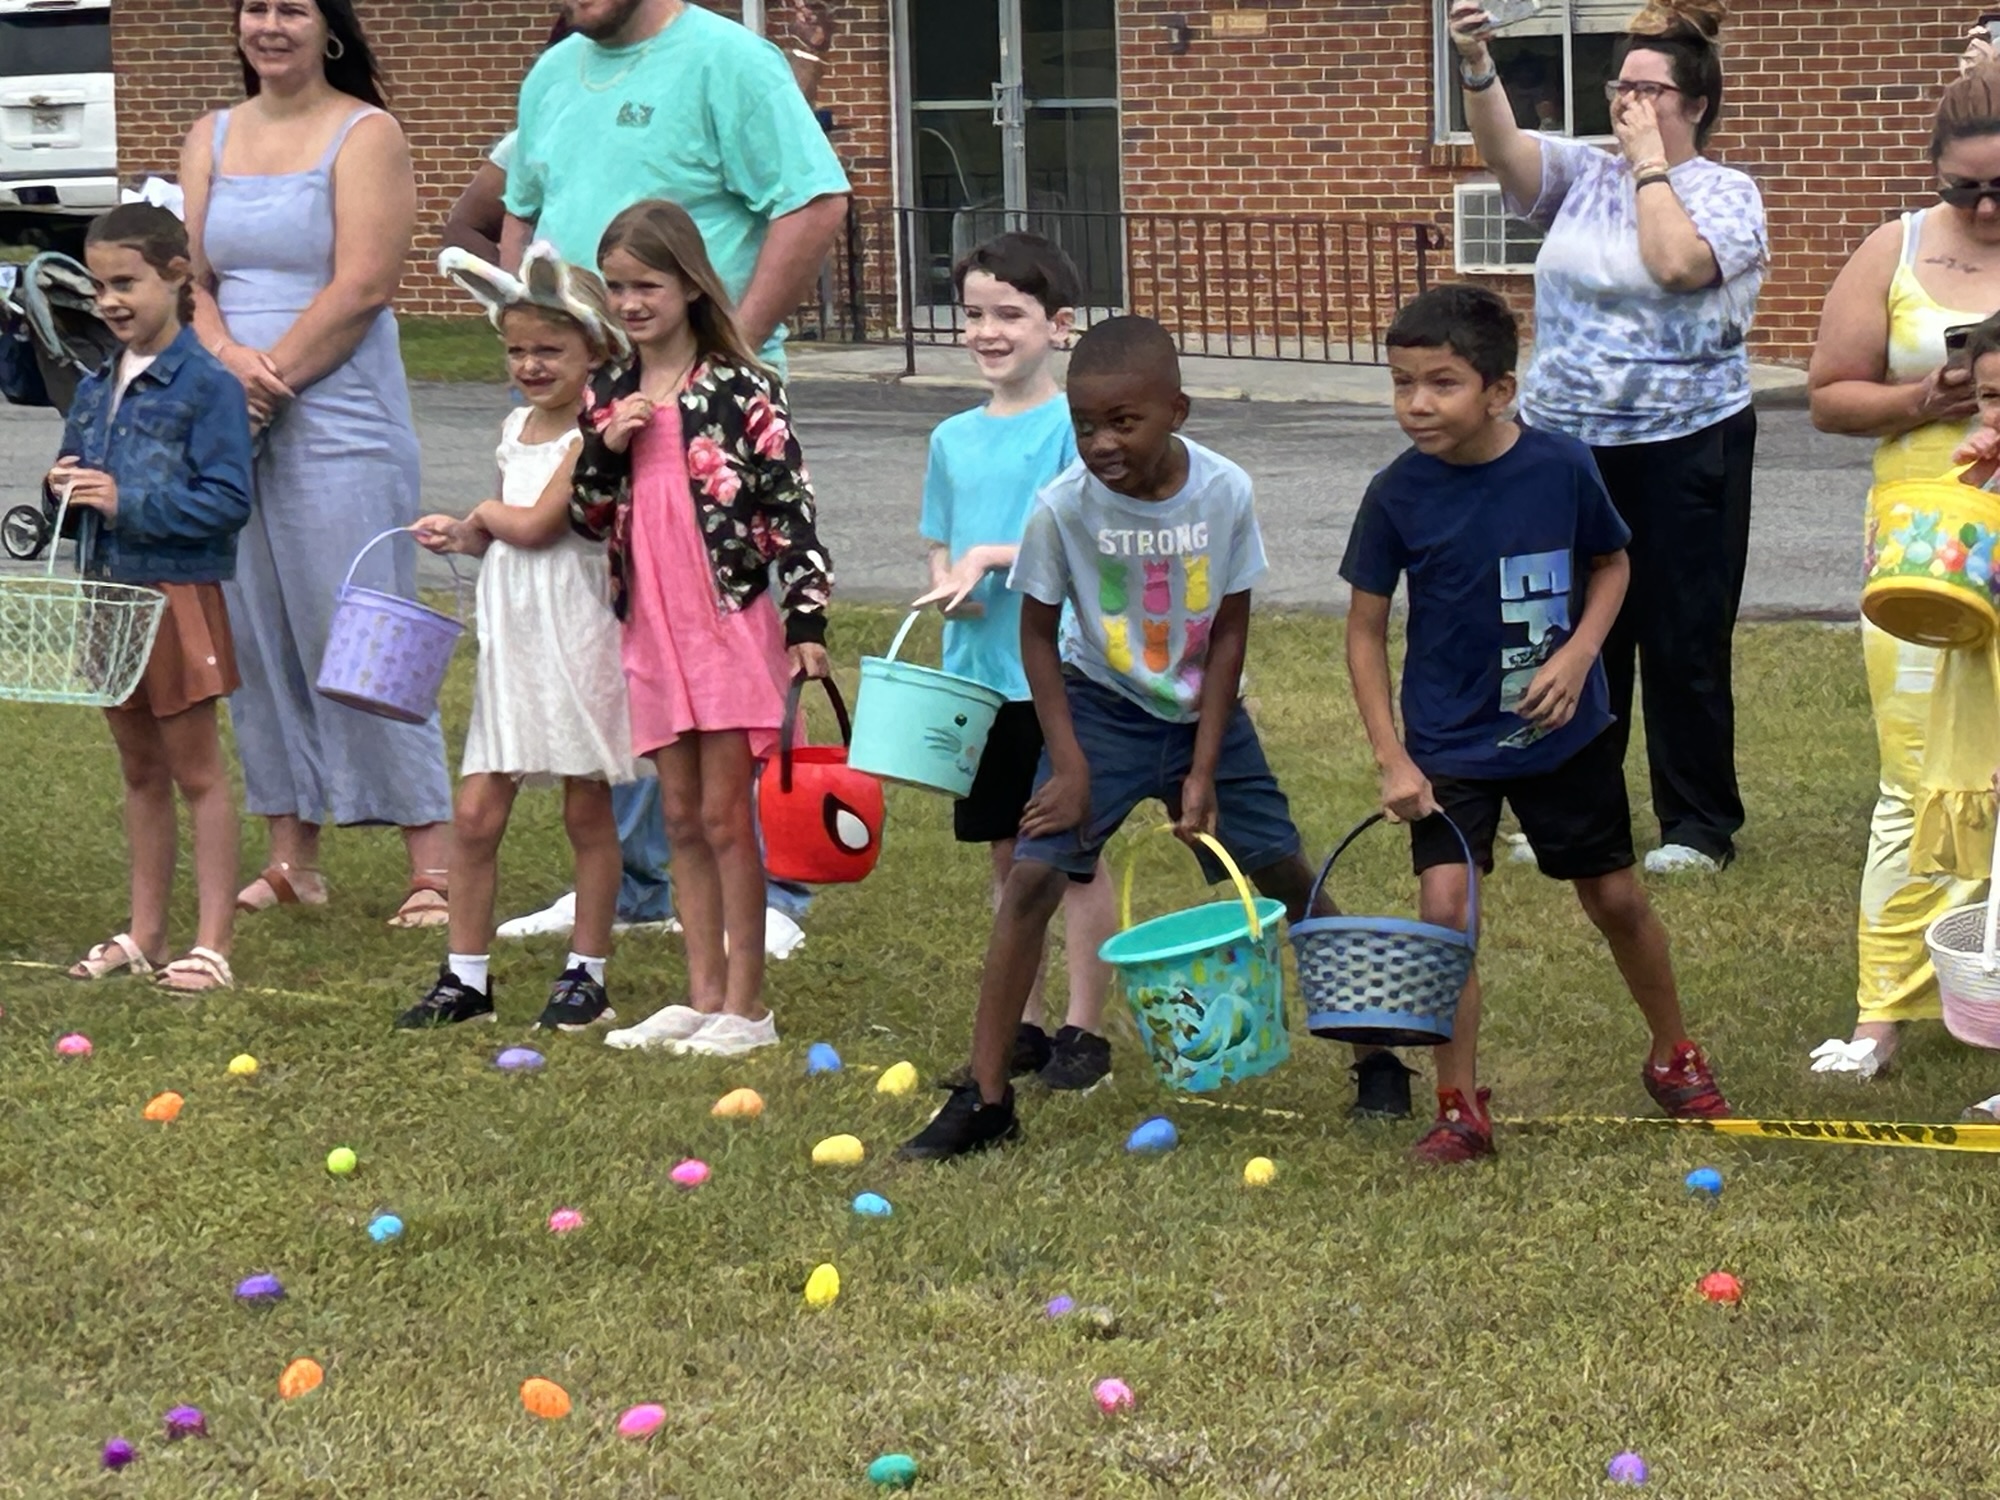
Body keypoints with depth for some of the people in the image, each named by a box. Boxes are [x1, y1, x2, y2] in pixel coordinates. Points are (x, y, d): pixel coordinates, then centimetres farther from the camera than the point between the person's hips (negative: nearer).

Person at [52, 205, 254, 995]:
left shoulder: (208, 386, -13)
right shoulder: (94, 388, 9)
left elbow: (227, 501, -19)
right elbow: (78, 472, 19)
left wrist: (126, 501, -23)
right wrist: (65, 486, -5)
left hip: (179, 596, -7)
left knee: (196, 772, 1)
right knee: (139, 771, 15)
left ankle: (213, 944, 5)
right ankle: (144, 934, 23)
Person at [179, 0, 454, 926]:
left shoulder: (364, 135, -2)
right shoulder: (212, 140, 15)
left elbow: (363, 285, -11)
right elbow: (187, 276, 7)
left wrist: (276, 374, -13)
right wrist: (230, 361, -11)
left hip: (339, 422, -6)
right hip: (231, 423, 6)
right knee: (253, 638, 6)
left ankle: (433, 864, -5)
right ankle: (290, 859, 13)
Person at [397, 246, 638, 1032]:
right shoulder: (516, 426, 13)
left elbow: (536, 525, -20)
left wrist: (487, 513, -2)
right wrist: (462, 535, 5)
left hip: (578, 640, -7)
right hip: (510, 642, 7)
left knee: (587, 811, 5)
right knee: (475, 813, 2)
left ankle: (587, 975, 14)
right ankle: (465, 977, 9)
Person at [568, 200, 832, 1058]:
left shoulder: (740, 392, -7)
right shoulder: (607, 398, 9)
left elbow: (790, 506, -8)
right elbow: (586, 517, 10)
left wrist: (806, 619, -13)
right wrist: (605, 448, -8)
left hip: (734, 624, -6)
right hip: (653, 632, 6)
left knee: (725, 814, -4)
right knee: (681, 818, 10)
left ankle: (746, 1005, 2)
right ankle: (702, 996, 17)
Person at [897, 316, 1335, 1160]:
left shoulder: (1224, 493, -19)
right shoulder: (1064, 506, -21)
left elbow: (1229, 630, -9)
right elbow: (1038, 632, -8)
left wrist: (1202, 773, -10)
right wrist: (1070, 764, -12)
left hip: (1204, 711, 1)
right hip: (1102, 708, -1)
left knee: (1287, 875, 4)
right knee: (1033, 875, -14)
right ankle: (985, 1099, -8)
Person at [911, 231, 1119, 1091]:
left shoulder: (1074, 425, -8)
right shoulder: (953, 439, 10)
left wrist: (997, 557, -21)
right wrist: (949, 589, -5)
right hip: (977, 673, 6)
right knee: (1007, 855, 13)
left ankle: (1084, 1031, 10)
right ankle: (1021, 1026, 23)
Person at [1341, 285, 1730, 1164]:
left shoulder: (1561, 467, -13)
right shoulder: (1398, 494, -14)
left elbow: (1612, 564, 4)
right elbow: (1366, 629, -5)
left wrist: (1578, 655, -13)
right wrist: (1391, 759, -11)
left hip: (1565, 732, 1)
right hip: (1449, 744, -1)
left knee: (1617, 899, 13)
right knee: (1444, 909, -14)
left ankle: (1674, 1058, 37)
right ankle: (1459, 1111, -2)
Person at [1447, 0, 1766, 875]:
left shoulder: (1727, 193, -4)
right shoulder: (1583, 174, 8)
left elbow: (1676, 263, -23)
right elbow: (1504, 149, -10)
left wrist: (1649, 160, -13)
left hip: (1683, 448, -5)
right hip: (1564, 440, 5)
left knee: (1684, 640, 0)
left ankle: (1699, 826, 10)